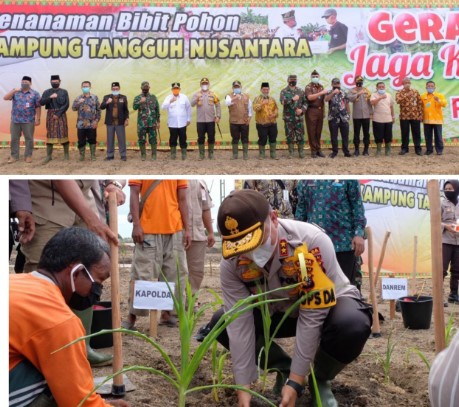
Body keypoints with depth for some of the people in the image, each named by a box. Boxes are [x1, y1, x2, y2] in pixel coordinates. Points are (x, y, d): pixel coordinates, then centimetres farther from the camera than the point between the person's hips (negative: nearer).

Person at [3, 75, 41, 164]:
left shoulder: (35, 93, 0)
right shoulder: (15, 92, 7)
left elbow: (38, 107, -1)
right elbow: (5, 98, -5)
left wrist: (37, 119, -5)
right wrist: (13, 91, -18)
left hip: (28, 121, -3)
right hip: (15, 120, 3)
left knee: (29, 139, 3)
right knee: (14, 139, 6)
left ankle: (28, 156, 12)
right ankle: (14, 156, 13)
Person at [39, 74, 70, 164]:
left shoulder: (64, 92, 5)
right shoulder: (47, 92, 9)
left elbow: (66, 105, -4)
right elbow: (41, 102, -2)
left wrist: (58, 114, -11)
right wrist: (50, 97, -16)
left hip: (61, 115, -1)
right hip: (50, 115, 1)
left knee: (63, 134, -1)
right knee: (50, 134, 1)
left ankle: (66, 154, 7)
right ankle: (49, 155, 4)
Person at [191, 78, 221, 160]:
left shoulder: (213, 94, 5)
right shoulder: (196, 94, 2)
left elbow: (218, 105, 6)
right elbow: (192, 104, -12)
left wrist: (218, 116, -4)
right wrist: (197, 99, -32)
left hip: (211, 120, 1)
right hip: (200, 120, 0)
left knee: (211, 137, 4)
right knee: (201, 138, 2)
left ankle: (211, 153, 15)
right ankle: (201, 154, 11)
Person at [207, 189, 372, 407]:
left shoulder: (312, 242, -38)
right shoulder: (232, 261, -24)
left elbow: (311, 318, -32)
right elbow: (239, 324, -21)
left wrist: (294, 383, -28)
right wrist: (243, 387, -24)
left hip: (327, 305, -3)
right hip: (277, 309, 4)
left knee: (352, 325, -37)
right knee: (220, 323, -16)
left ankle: (321, 380, -5)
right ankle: (285, 371, 4)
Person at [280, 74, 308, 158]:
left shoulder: (300, 91, 9)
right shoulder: (284, 91, 1)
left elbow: (305, 102, 8)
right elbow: (283, 101, -15)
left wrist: (302, 110, -8)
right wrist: (292, 99, -24)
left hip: (299, 117, 2)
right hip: (288, 117, -1)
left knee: (300, 135, 1)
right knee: (290, 136, 3)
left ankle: (301, 152, 10)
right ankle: (290, 153, 12)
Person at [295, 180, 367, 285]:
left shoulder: (348, 178, -1)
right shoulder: (305, 180, 7)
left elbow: (357, 205, -1)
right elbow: (301, 208, 15)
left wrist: (359, 234, -11)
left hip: (343, 242, -3)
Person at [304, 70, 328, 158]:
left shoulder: (321, 86, 16)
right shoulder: (308, 87, -4)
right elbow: (310, 97, -21)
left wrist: (323, 111, 15)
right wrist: (321, 93, -22)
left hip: (320, 111, 6)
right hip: (311, 111, -5)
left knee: (318, 131, 7)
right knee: (312, 132, -3)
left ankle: (318, 149, 13)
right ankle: (313, 150, 1)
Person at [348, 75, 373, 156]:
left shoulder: (366, 90, 8)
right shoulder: (352, 91, 2)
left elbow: (370, 102, 9)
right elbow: (349, 98, -18)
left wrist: (371, 113, 5)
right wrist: (358, 94, -27)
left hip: (366, 115, 2)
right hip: (356, 116, -2)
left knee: (366, 133, 4)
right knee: (356, 133, 2)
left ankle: (366, 149, 11)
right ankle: (356, 150, 9)